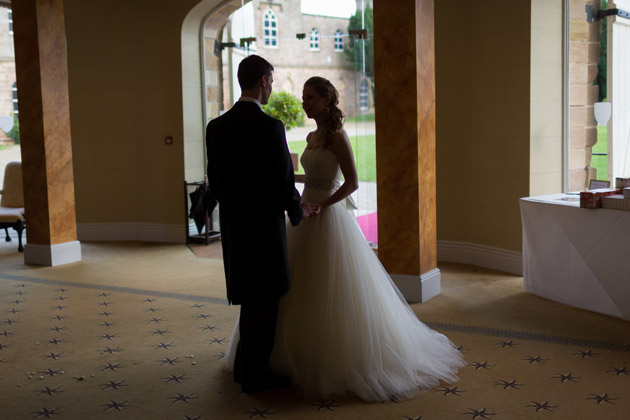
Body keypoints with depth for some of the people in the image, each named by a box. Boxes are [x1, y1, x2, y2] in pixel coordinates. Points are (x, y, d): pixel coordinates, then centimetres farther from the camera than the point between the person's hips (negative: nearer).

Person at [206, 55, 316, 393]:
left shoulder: (216, 127, 2)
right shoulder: (270, 127, -18)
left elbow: (214, 181, 7)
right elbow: (283, 181, -17)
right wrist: (298, 211, 2)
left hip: (232, 225, 7)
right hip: (264, 225, -7)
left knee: (252, 298, 20)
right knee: (264, 299, 6)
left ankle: (246, 366, 30)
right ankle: (255, 374, 16)